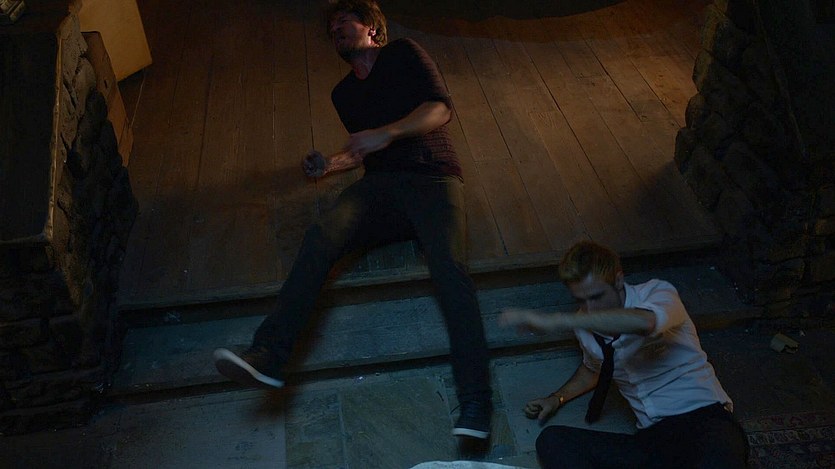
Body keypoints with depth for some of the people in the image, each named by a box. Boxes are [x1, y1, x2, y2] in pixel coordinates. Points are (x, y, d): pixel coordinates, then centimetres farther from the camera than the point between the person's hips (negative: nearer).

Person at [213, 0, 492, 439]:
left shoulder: (404, 54, 13)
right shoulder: (343, 93, 28)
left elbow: (440, 107, -1)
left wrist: (388, 132, -17)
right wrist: (331, 164, 15)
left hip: (432, 177, -4)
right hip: (380, 184, 4)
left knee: (449, 268, -31)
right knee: (321, 235, -28)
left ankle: (475, 405, -35)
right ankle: (266, 357, -38)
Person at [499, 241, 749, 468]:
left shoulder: (657, 293, -6)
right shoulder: (586, 326, 11)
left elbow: (643, 322, -33)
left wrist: (554, 321, -33)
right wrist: (557, 398, 17)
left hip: (704, 421, -6)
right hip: (652, 438, 6)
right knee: (551, 441, -20)